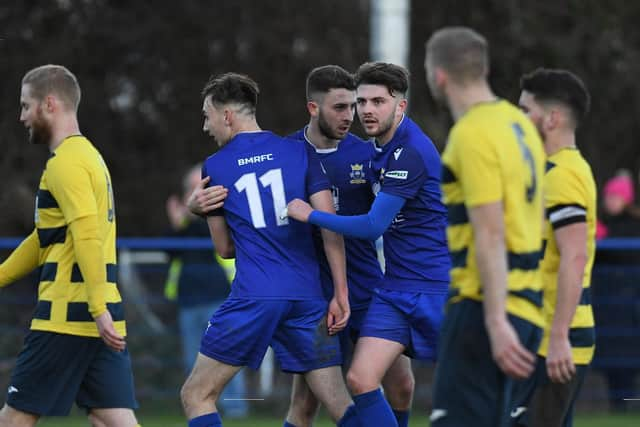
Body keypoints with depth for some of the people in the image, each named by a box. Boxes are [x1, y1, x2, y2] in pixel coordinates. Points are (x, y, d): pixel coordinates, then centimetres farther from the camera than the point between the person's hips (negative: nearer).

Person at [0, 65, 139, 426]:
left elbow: (88, 237, -22)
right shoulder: (88, 155, 20)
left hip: (68, 316, -9)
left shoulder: (66, 162, -10)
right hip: (102, 321, 9)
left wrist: (98, 309, -28)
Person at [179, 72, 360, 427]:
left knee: (197, 396, 7)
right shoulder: (300, 152, 9)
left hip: (253, 298, -3)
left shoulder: (214, 167, 7)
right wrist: (340, 294, 2)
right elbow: (331, 226, 1)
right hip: (307, 297, 3)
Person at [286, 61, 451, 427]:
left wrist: (311, 215, -13)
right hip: (394, 289, 8)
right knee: (361, 379, -8)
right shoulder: (381, 150, 11)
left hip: (438, 289, -8)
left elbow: (373, 226, -21)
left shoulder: (411, 153, -18)